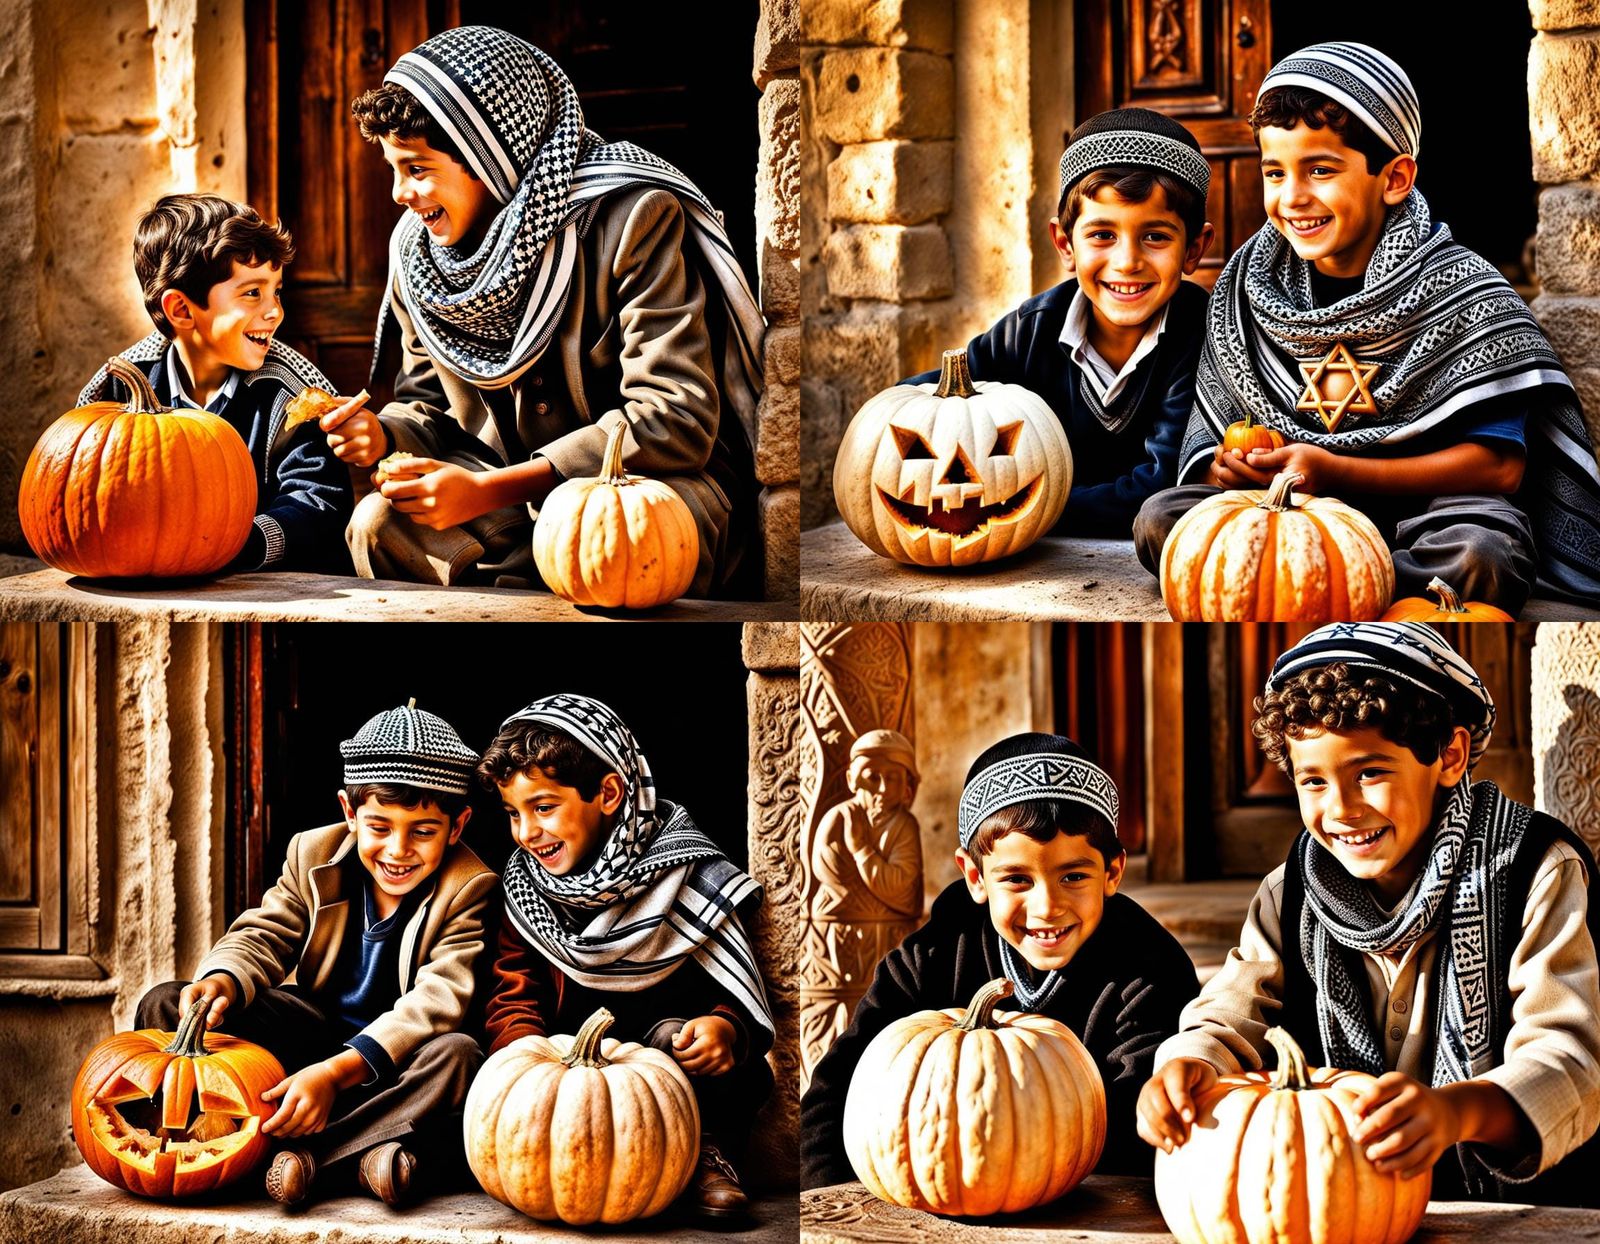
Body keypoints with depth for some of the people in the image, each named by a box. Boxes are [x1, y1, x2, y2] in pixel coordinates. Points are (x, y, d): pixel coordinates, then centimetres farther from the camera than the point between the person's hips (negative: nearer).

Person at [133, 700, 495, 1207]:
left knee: (459, 1053, -39)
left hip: (395, 1057, -4)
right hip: (315, 1029, 5)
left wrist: (336, 1071, -38)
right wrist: (223, 981, -30)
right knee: (164, 1007, -15)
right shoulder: (314, 855, 1)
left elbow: (436, 1000, -25)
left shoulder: (470, 890, -14)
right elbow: (263, 937, -2)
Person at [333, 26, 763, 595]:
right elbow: (431, 403, 17)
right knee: (379, 522, -23)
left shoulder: (635, 218, -17)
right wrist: (382, 434, -11)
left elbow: (673, 420, -24)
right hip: (517, 500, 5)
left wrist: (486, 490, -28)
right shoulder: (417, 246, 4)